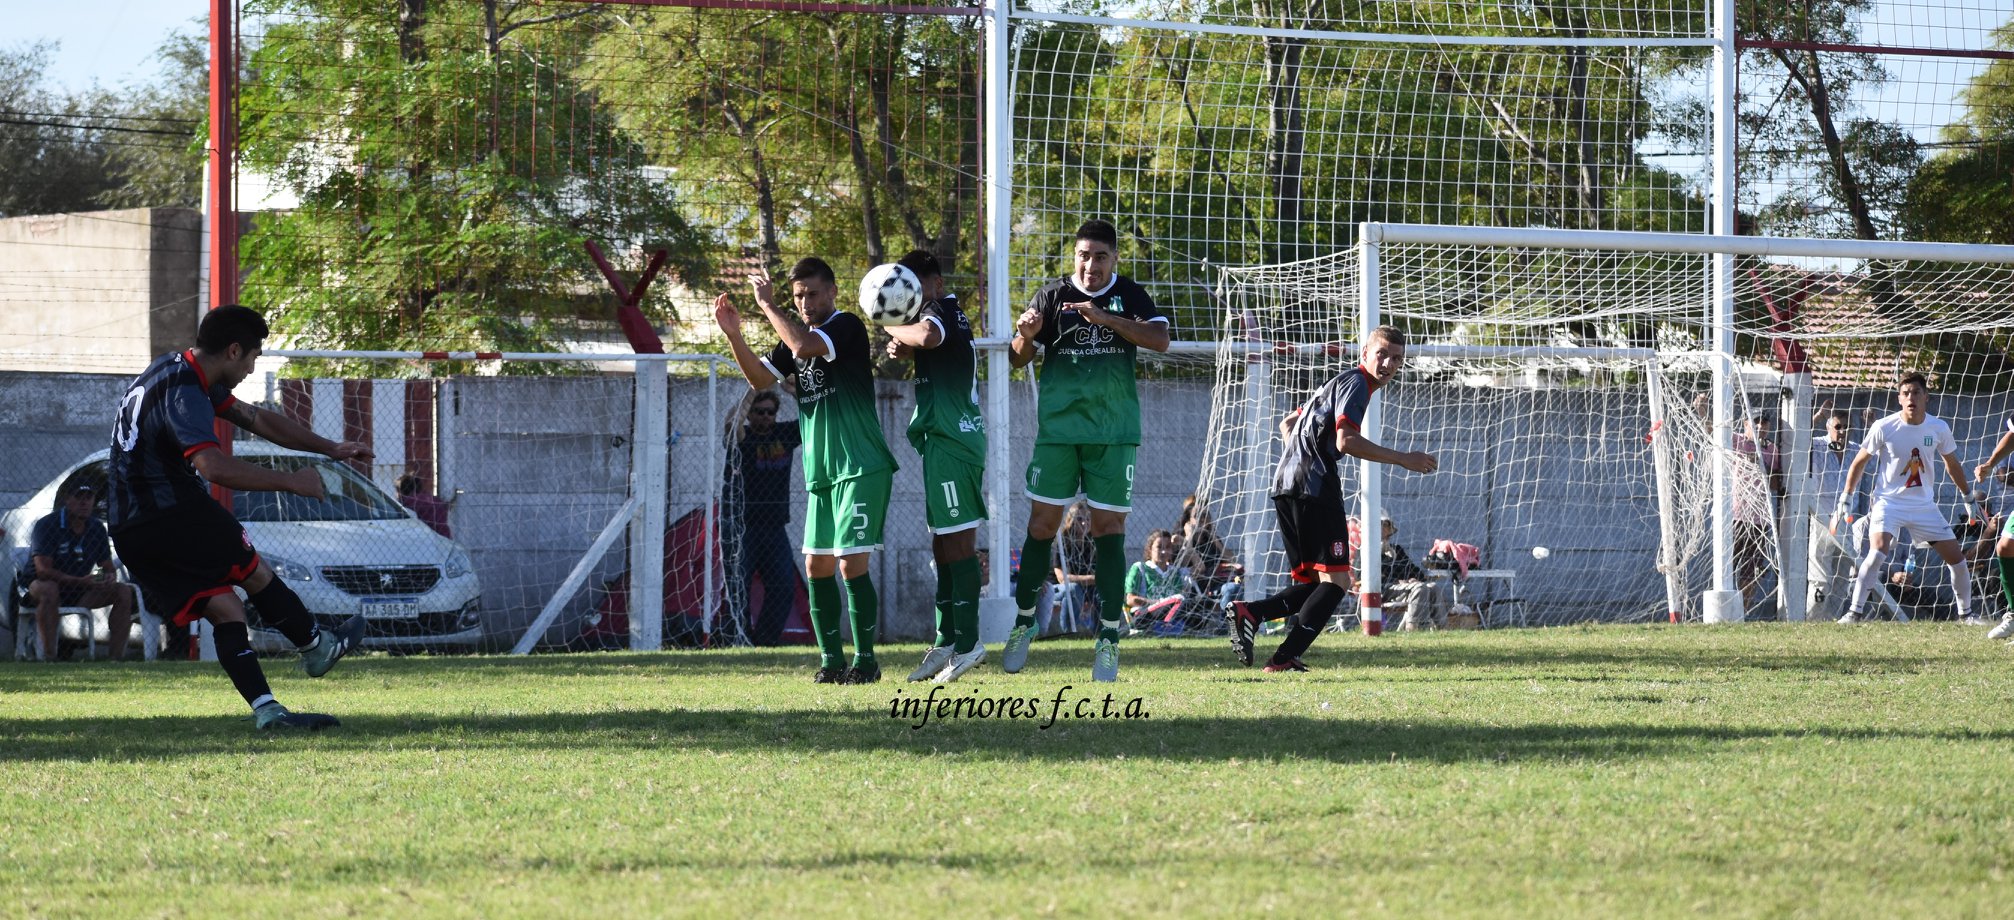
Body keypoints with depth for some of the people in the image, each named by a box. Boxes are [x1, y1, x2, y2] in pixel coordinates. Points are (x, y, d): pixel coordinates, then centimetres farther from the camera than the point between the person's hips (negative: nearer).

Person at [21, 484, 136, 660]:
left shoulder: (96, 528, 4)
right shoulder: (48, 525, -16)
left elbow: (107, 567, 11)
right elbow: (43, 570, -26)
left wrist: (109, 578, -17)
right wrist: (82, 581, -34)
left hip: (80, 592, 6)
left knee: (124, 592, -12)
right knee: (48, 589, -41)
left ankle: (117, 657, -17)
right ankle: (48, 657, -43)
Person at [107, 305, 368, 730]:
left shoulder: (181, 373, 15)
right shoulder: (183, 393, -20)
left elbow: (257, 419, 24)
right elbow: (214, 467, -36)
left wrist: (330, 448, 25)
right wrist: (290, 481, -29)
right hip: (168, 515, -9)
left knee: (224, 607, 3)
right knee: (254, 573, 10)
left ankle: (265, 708, -7)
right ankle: (317, 648, 28)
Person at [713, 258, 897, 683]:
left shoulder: (847, 327, -10)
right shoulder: (797, 336, 15)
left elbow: (803, 346, -27)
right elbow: (760, 377, 8)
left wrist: (768, 305, -16)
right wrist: (734, 335, -5)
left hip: (861, 468, -8)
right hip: (821, 472, 8)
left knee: (851, 564, -11)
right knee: (817, 567, 7)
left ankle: (866, 660, -4)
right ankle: (832, 660, 13)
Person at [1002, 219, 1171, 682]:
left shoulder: (1129, 296, 3)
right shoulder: (1052, 296, 2)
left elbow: (1159, 338, -13)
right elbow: (1017, 358, 1)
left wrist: (1103, 317, -23)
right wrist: (1024, 335, -23)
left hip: (1113, 431, 0)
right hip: (1058, 429, 0)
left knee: (1109, 529, -2)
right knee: (1042, 525, -1)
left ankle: (1109, 638, 2)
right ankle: (1024, 621, 14)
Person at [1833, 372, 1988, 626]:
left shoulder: (1938, 428, -4)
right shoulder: (1884, 428, -13)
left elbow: (1952, 465, 13)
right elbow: (1860, 462, -1)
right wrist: (1846, 499, -3)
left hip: (1924, 503, 4)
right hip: (1888, 501, -4)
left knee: (1956, 558, 2)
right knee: (1878, 553, -27)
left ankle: (1966, 613, 22)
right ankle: (1853, 612, -20)